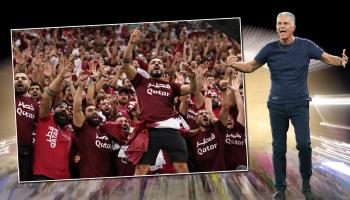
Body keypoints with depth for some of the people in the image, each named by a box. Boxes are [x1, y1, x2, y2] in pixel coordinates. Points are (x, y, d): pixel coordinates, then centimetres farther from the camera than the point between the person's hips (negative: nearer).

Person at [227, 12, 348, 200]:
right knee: (278, 147, 5)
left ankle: (306, 182, 11)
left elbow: (328, 58, -1)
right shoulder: (270, 49, -2)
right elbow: (250, 66, 3)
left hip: (300, 104, -1)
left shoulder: (305, 45, -4)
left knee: (303, 143, -12)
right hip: (277, 106, 1)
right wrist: (234, 64, -17)